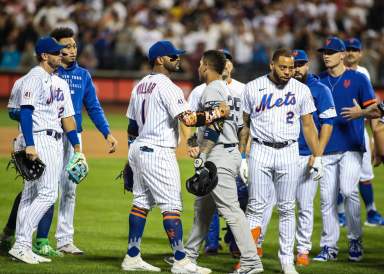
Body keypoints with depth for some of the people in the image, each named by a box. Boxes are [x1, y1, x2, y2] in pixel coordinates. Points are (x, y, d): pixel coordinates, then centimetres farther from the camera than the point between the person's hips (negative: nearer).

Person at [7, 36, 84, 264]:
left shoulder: (60, 83, 19)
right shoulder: (34, 78, -8)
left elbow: (67, 116, 20)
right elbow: (25, 111, -16)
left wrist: (77, 147, 14)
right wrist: (29, 145, -25)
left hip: (55, 142, 9)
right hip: (39, 140, -9)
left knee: (32, 195, 8)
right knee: (48, 192, -15)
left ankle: (23, 247, 9)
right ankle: (21, 244, -14)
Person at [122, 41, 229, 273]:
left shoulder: (140, 86, 14)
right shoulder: (167, 87, -14)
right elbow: (188, 118, -25)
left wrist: (132, 157, 24)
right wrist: (217, 113, -14)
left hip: (138, 149, 9)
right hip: (158, 153, -9)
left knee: (141, 202, 13)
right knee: (171, 206, -8)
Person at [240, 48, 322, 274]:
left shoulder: (301, 90, 5)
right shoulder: (253, 88, 2)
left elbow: (308, 125, 9)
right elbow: (244, 124, 8)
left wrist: (317, 156, 4)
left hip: (289, 152, 1)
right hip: (260, 151, -1)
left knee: (287, 208, 4)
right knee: (257, 206, -5)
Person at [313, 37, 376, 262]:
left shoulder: (358, 79, 3)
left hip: (351, 146, -3)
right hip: (326, 148, 3)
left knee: (348, 191, -17)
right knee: (327, 198, 2)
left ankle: (356, 239, -2)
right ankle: (329, 247, 9)